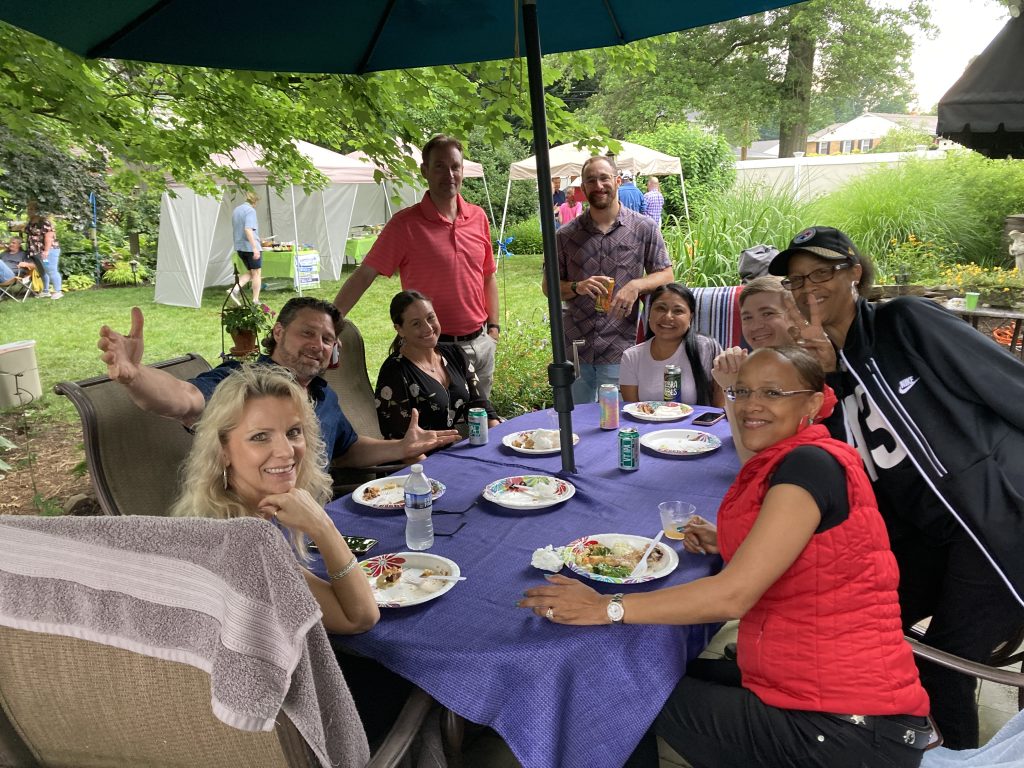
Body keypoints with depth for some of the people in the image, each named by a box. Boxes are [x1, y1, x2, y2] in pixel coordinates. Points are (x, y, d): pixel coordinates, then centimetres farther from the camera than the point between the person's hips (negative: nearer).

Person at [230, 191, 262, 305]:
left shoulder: (236, 210, 15)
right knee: (256, 273, 3)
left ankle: (235, 289, -3)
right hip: (251, 246, -8)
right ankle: (255, 301, 6)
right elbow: (248, 229, -24)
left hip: (239, 247, 8)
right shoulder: (250, 210, -12)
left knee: (250, 272, 16)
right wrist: (255, 247, -27)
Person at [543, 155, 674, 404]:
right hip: (574, 348, 2)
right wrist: (577, 287, -12)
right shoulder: (566, 234, 5)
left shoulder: (644, 228, 1)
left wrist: (636, 285, -16)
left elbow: (666, 275, 4)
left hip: (620, 350, -2)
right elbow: (548, 285, 8)